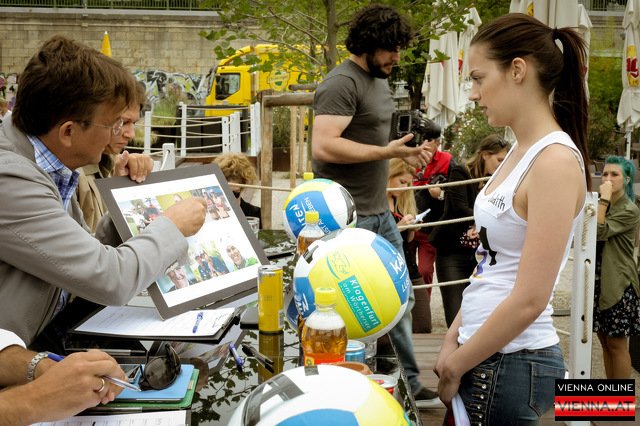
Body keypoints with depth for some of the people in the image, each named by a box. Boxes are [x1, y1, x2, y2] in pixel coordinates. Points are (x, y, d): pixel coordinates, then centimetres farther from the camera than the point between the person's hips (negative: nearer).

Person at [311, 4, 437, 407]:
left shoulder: (380, 79, 14)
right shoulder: (342, 83, -17)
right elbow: (323, 146, -28)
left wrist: (405, 151, 13)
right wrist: (387, 151, -26)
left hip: (380, 213, 10)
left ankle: (408, 384, 30)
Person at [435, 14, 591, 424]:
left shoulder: (555, 160, -19)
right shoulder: (521, 151, 9)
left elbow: (530, 299, -21)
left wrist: (456, 366, -12)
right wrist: (453, 340, 8)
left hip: (511, 363, -8)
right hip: (489, 355, 8)